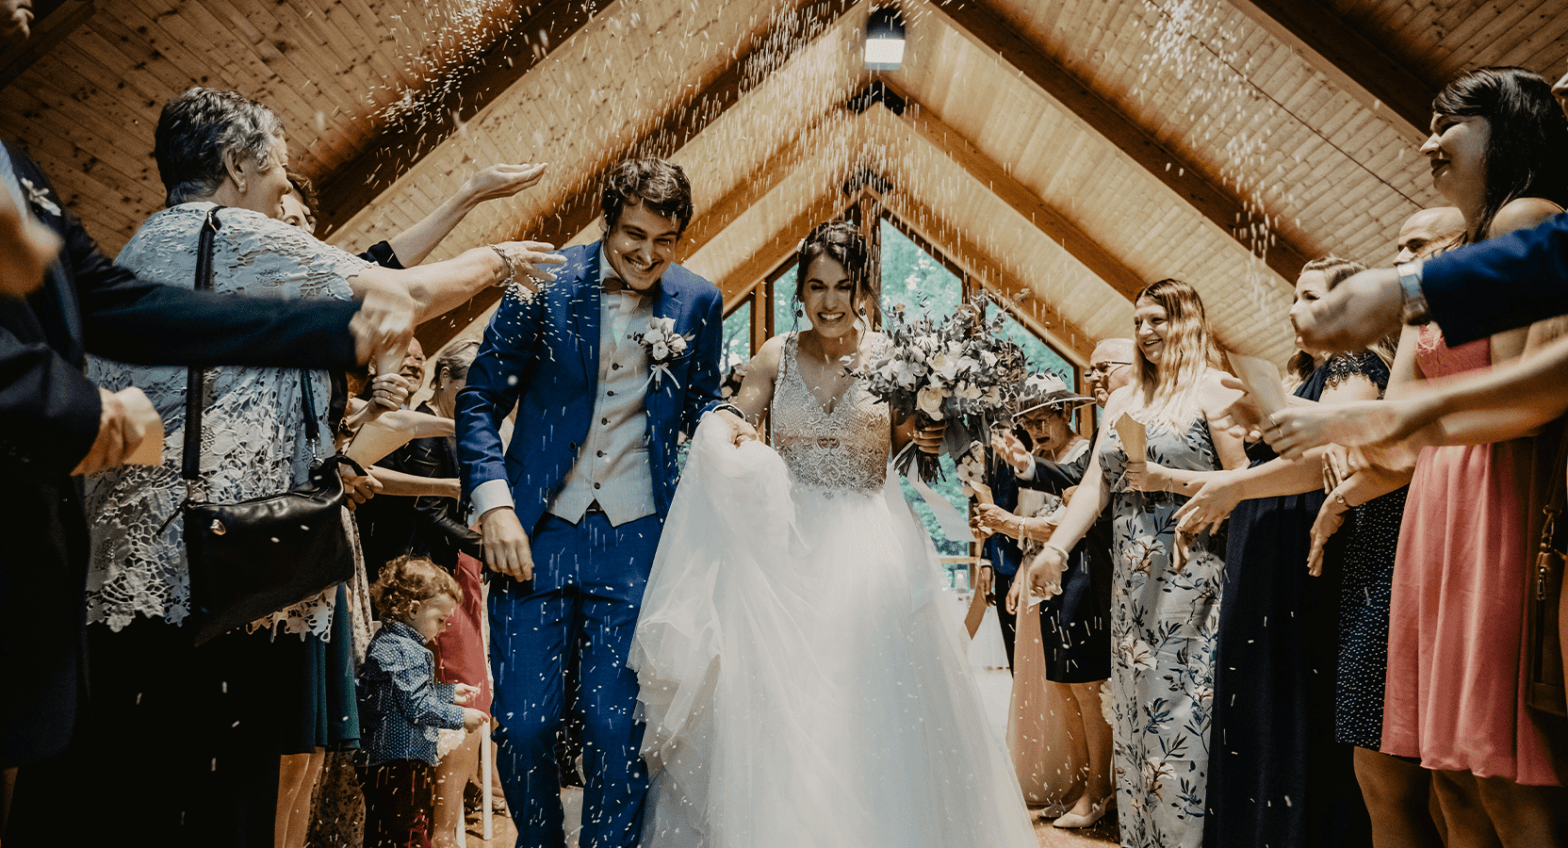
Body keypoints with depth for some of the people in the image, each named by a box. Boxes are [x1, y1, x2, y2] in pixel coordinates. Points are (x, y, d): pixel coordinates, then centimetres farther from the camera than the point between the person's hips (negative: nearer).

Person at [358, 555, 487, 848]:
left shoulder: (386, 642, 15)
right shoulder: (405, 652, -18)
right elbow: (417, 705, -21)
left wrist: (450, 692, 25)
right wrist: (459, 717, -11)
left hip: (380, 762, 11)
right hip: (404, 761, -11)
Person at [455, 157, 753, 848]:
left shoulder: (698, 302, 2)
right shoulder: (545, 283, -4)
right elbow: (480, 400, 0)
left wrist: (719, 421, -7)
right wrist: (494, 505, -10)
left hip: (635, 543, 1)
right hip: (536, 533, 0)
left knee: (617, 729, -1)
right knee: (523, 724, 2)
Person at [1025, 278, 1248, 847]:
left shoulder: (1212, 390, -3)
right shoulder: (1123, 400, 16)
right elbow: (1095, 484, 10)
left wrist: (1164, 476, -16)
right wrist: (1055, 549, 1)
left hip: (1190, 572, -6)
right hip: (1131, 578, 6)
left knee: (1182, 711, -4)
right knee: (1134, 709, 10)